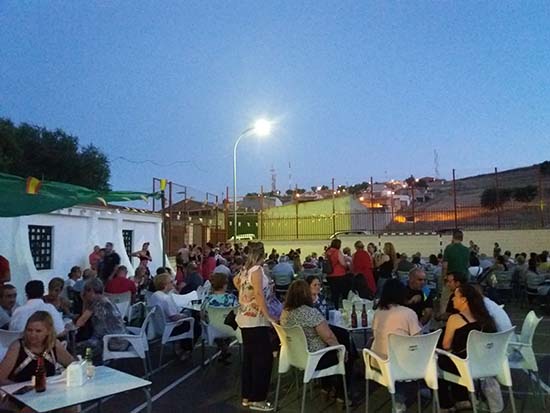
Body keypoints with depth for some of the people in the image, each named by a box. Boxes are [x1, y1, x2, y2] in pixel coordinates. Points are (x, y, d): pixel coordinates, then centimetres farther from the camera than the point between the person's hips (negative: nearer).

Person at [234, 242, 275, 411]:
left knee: (249, 357, 14)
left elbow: (235, 280, 30)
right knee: (263, 358, -2)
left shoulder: (245, 270, 10)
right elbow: (259, 294, -23)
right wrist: (268, 316, -21)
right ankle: (257, 399, 3)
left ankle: (247, 396, 21)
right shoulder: (257, 269, -15)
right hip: (256, 319, -9)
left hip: (245, 318, 9)